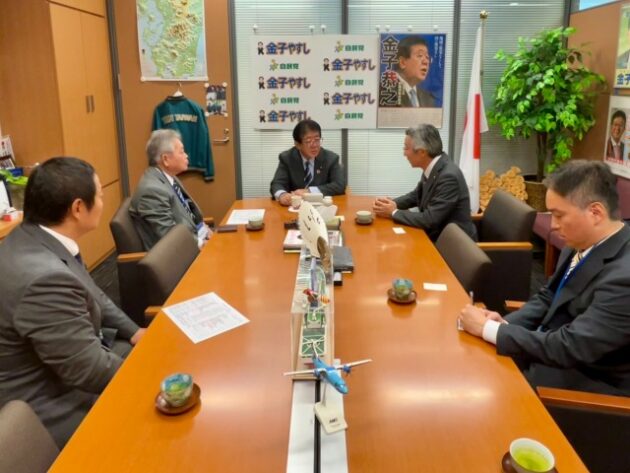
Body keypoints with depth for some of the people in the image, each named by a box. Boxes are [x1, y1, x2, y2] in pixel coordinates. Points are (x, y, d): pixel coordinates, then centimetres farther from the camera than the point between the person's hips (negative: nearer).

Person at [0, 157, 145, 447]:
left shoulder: (33, 239, -4)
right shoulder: (45, 277, -35)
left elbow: (91, 295, 11)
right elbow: (91, 372, -28)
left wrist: (134, 332, 4)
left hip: (74, 355, 9)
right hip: (57, 407, -9)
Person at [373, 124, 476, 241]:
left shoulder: (449, 176, -25)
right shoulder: (432, 167, 0)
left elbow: (429, 220, -27)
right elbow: (416, 195, 16)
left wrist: (394, 213, -15)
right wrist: (392, 203, -2)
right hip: (436, 237, 7)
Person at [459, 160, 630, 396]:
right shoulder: (582, 244, -1)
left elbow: (570, 348, -29)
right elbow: (548, 297, 11)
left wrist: (488, 329, -22)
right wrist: (505, 323, -8)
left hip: (584, 382, -7)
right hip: (554, 352, 7)